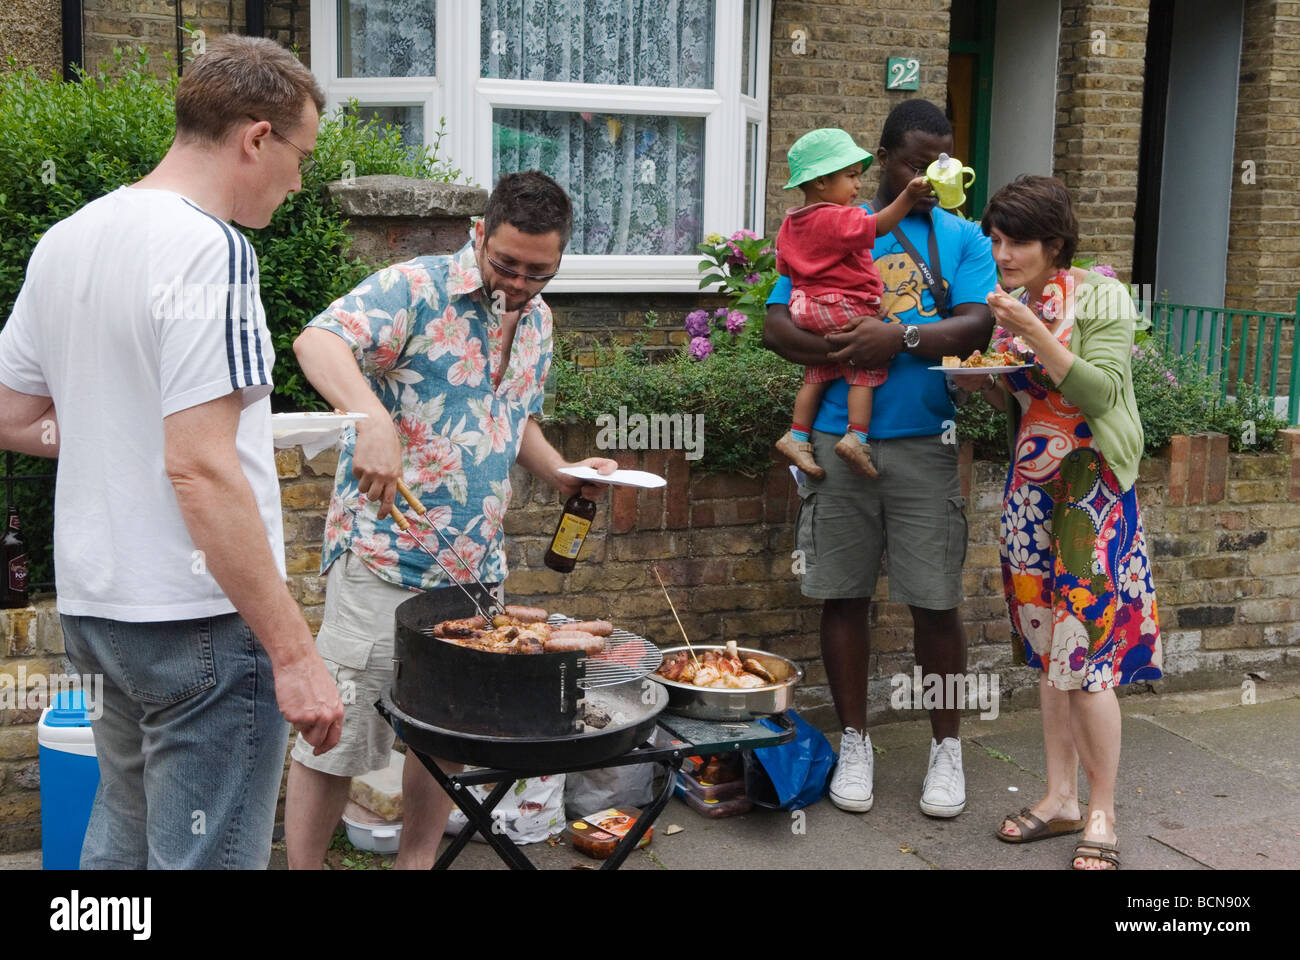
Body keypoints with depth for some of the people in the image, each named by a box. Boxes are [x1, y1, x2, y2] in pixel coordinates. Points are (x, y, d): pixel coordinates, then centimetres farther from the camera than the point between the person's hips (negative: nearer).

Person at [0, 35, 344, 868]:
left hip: (96, 604, 9)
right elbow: (200, 469, -23)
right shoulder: (209, 248, -17)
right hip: (199, 617, -8)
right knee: (204, 854, 2)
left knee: (122, 839, 23)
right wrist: (295, 652, -21)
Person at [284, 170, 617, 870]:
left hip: (476, 564, 7)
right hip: (385, 552, -7)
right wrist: (371, 418, -43)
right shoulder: (415, 288, -11)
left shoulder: (537, 320, 12)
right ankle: (302, 866, 16)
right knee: (339, 730, 0)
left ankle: (417, 861, 32)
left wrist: (562, 473, 8)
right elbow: (319, 341, -27)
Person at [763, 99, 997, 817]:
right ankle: (854, 742, 22)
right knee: (843, 595, 7)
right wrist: (845, 349, -16)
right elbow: (776, 327, 1)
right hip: (839, 441, 1)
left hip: (925, 443, 0)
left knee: (936, 601, 1)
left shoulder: (963, 239, 9)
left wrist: (902, 335, -18)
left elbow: (978, 326, -5)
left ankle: (946, 747, 18)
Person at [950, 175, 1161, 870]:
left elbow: (1099, 392, -18)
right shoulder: (1007, 307, 11)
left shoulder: (1101, 298, -7)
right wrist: (981, 383, -1)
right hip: (1029, 491, 6)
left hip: (1091, 492, -6)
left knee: (1086, 655, -7)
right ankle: (1060, 798, 19)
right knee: (1046, 653, 8)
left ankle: (1102, 819, 5)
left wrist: (1034, 332, -24)